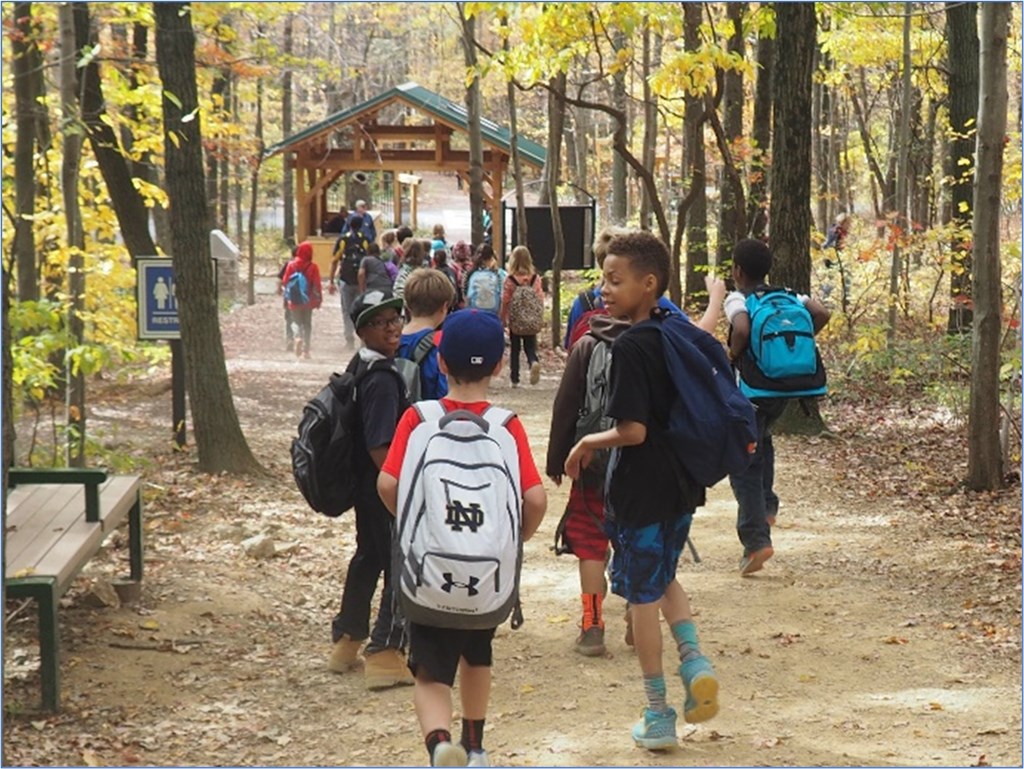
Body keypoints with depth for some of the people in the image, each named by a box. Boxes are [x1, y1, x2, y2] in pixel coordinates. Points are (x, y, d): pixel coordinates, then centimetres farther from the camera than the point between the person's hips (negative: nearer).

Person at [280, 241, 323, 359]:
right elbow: (317, 285, -7)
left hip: (294, 301, 0)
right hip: (308, 301, 0)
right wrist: (318, 299, 3)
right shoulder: (313, 267, -9)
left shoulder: (291, 265, -6)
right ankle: (305, 350, 9)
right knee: (307, 323, 11)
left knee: (296, 321, 10)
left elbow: (285, 282, 1)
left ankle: (297, 337, -22)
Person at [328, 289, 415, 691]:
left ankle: (346, 641, 33)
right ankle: (384, 654, 1)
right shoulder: (382, 379, -23)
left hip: (366, 486, 10)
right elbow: (380, 448, -26)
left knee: (368, 558, 22)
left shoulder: (361, 368, 8)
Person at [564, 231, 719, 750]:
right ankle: (693, 659, 5)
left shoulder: (630, 346, -21)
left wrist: (589, 442, -9)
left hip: (640, 490, -8)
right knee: (663, 576, 27)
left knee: (643, 594, 5)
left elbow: (632, 430, -24)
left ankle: (658, 716, 12)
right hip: (681, 484, 8)